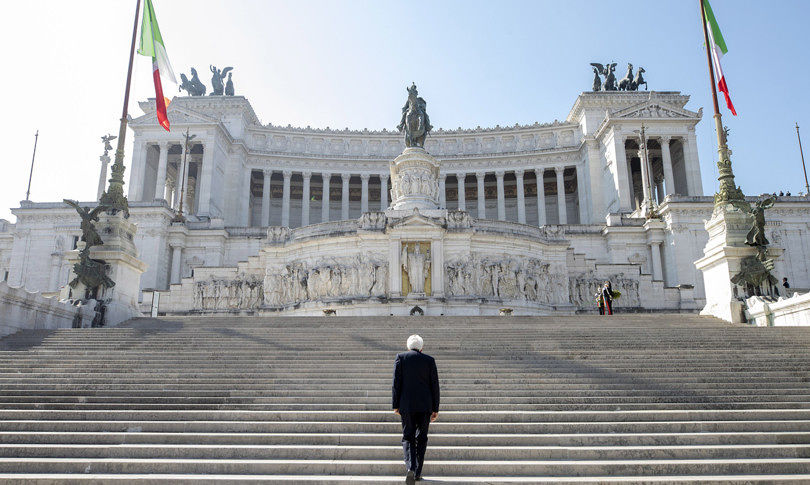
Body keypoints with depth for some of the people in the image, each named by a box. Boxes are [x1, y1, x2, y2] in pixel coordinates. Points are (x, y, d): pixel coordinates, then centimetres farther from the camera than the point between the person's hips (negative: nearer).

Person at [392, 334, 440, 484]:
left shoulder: (400, 357, 2)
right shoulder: (429, 360, 5)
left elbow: (397, 382, -3)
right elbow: (434, 385, 4)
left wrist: (395, 405, 1)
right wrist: (435, 409, 9)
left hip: (407, 405, -1)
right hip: (425, 405, 1)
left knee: (408, 437, 6)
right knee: (421, 438, 12)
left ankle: (410, 467, -15)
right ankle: (418, 472, 13)